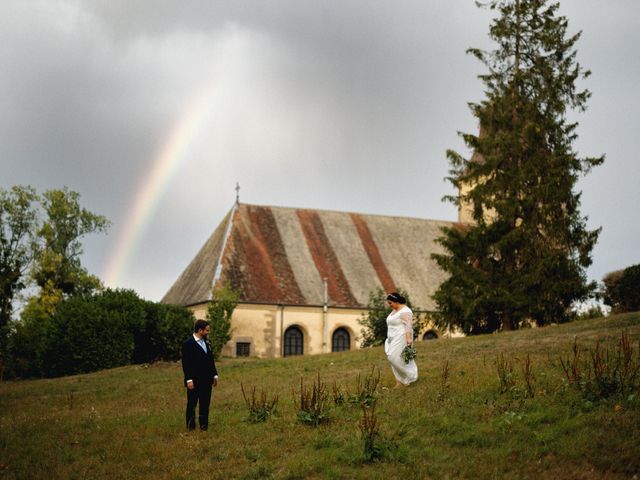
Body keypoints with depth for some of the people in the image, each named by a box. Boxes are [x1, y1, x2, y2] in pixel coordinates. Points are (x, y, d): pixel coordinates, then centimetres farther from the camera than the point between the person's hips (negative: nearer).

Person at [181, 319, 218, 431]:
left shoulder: (207, 343, 11)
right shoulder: (188, 344, -11)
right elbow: (186, 363, -14)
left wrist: (215, 375, 13)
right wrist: (189, 380, -18)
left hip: (207, 380, 7)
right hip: (194, 381, -6)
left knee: (205, 404, 9)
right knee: (192, 404, 4)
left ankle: (204, 424, 16)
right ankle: (191, 425, 13)